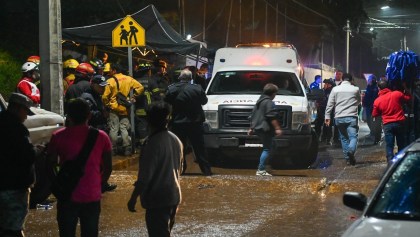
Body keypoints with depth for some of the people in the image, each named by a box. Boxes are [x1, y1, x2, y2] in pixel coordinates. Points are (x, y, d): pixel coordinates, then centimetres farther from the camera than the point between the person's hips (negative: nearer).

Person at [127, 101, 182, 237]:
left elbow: (144, 177, -20)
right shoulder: (176, 140, 4)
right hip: (174, 196, 8)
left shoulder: (153, 143, -19)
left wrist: (133, 198, -12)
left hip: (157, 199, -8)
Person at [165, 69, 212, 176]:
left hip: (178, 123, 0)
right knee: (199, 148, 7)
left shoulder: (172, 89, -10)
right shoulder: (197, 88, -11)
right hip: (195, 123, 0)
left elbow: (166, 103, 2)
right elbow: (204, 101, 4)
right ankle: (206, 170, 9)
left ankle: (180, 168, 14)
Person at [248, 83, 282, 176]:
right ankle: (261, 170, -14)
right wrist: (277, 128, -21)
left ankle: (261, 169, 13)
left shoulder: (259, 101, 20)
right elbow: (272, 117, -19)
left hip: (258, 128, 10)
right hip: (265, 129, -10)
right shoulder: (269, 102, -10)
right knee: (268, 149, -8)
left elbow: (253, 116, 25)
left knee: (267, 148, 15)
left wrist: (251, 128, 30)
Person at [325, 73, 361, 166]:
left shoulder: (335, 89, 5)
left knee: (344, 138, 12)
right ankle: (351, 150, -35)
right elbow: (359, 101, 18)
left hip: (339, 118, 2)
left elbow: (330, 104, 3)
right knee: (353, 136, -6)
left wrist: (327, 116, 7)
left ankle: (348, 158, 12)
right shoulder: (355, 89, 2)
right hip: (352, 117, -2)